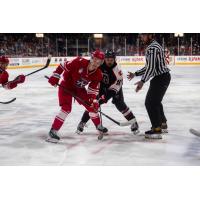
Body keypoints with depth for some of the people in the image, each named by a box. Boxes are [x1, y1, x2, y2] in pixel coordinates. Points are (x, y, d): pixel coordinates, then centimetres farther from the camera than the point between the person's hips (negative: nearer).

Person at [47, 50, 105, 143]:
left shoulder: (98, 74, -13)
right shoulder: (79, 62, -29)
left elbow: (93, 89, -7)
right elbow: (63, 66, -19)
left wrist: (93, 100, -20)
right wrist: (55, 76, -21)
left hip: (79, 88, 6)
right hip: (66, 86, -6)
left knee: (92, 106, 7)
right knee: (66, 108, -21)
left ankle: (99, 126, 31)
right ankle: (53, 132, -18)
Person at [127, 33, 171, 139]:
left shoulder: (152, 48, -17)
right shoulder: (153, 46, 17)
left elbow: (151, 67, -26)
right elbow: (149, 67, 21)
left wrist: (142, 81, -31)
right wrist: (135, 74, 18)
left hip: (161, 78, -11)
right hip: (162, 77, 11)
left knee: (150, 103, -11)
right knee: (155, 101, 24)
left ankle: (157, 130, -13)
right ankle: (162, 124, 39)